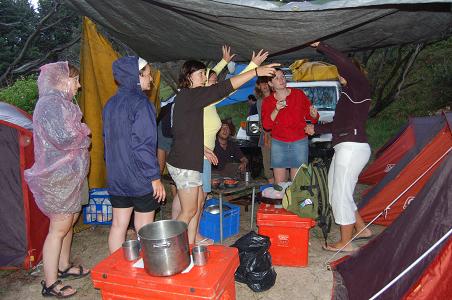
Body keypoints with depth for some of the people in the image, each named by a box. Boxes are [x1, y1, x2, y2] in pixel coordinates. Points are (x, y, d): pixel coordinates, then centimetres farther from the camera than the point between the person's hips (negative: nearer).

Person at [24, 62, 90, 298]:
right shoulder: (50, 103, -18)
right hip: (58, 176, -10)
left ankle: (64, 267, 35)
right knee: (59, 227, -2)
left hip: (69, 174, 10)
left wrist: (79, 133, 0)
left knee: (69, 221, 18)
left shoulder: (60, 103, 15)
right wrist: (84, 133, -9)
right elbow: (63, 138, -27)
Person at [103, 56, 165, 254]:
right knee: (143, 228, 6)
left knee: (118, 225, 15)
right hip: (140, 178, -7)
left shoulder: (111, 104, 9)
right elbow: (143, 145, -21)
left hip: (116, 177, 7)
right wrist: (155, 177, -16)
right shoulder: (140, 103, -16)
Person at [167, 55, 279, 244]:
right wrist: (256, 72, -23)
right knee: (189, 211, -1)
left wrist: (202, 148, 20)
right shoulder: (190, 95, -17)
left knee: (199, 201, 17)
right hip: (184, 164, -10)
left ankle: (190, 245, 27)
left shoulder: (187, 97, 14)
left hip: (188, 160, 10)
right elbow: (224, 88, -24)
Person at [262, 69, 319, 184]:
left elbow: (310, 116, 4)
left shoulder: (299, 94, 1)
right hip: (278, 143, 1)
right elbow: (266, 125, -6)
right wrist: (276, 110, -19)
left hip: (299, 142, -1)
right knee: (279, 183, 0)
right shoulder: (268, 101, 4)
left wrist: (313, 115, -19)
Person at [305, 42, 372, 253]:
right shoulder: (348, 95, 21)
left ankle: (345, 243, 11)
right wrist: (316, 128, 36)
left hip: (352, 147, -10)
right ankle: (362, 229, 29)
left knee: (340, 195, -3)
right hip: (345, 148, 10)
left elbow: (345, 64, -23)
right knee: (335, 192, 16)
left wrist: (321, 47, -17)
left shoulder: (360, 88, -6)